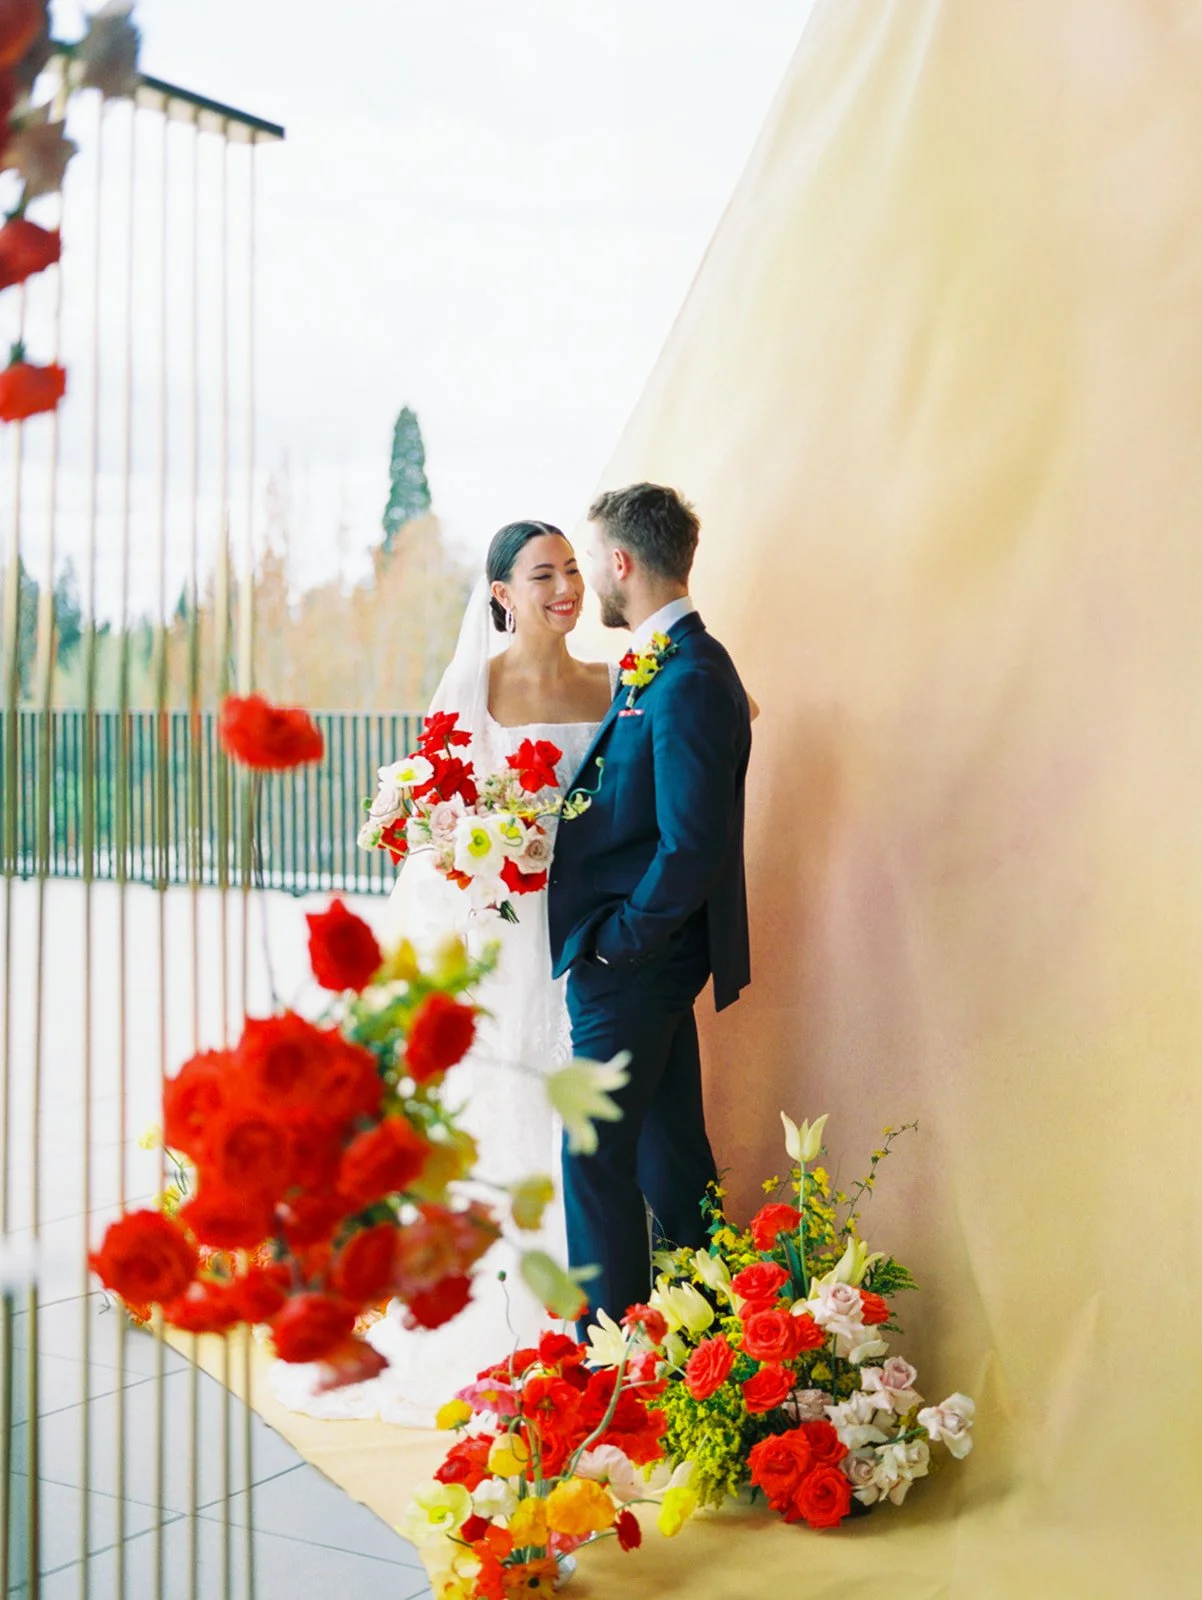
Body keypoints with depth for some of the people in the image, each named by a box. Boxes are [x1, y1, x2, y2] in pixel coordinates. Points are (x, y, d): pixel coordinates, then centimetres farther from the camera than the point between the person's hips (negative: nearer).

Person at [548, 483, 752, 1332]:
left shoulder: (688, 680, -20)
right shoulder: (655, 666, 12)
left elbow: (693, 844, -24)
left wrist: (618, 939, -15)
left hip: (634, 963, -10)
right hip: (649, 954, 10)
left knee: (597, 1160, -2)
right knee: (667, 1150, 18)